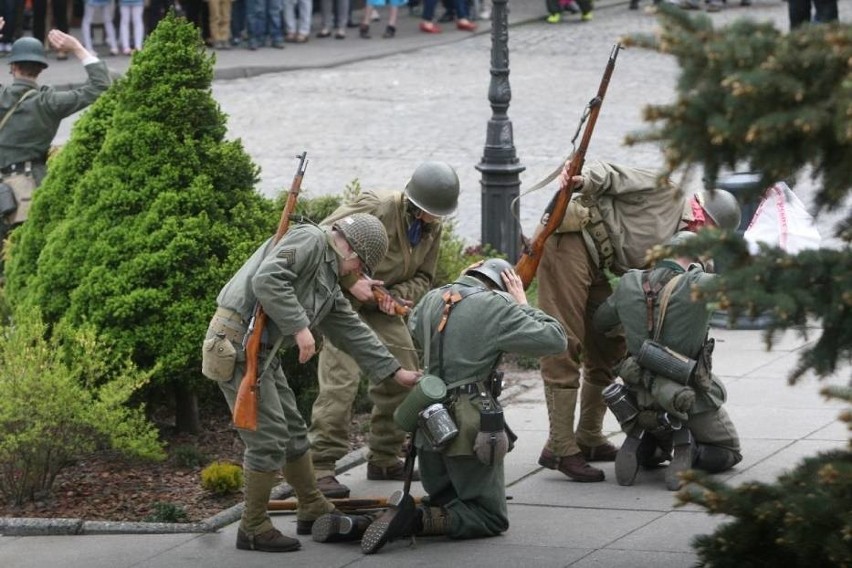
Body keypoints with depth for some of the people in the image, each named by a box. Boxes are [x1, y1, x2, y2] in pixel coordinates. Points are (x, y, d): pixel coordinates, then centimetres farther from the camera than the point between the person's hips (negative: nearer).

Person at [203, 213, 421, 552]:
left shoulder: (328, 284, 21)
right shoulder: (309, 241, -8)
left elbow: (353, 332, 24)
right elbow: (267, 280, -23)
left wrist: (396, 372, 23)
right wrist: (300, 327, -22)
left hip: (262, 351, 10)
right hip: (236, 343, -10)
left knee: (292, 431, 18)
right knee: (269, 437, -7)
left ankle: (314, 512, 32)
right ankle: (253, 529, 2)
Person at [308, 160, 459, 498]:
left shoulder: (432, 227, 0)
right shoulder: (376, 210, -23)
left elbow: (423, 278, 6)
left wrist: (398, 295, -16)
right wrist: (349, 281, -29)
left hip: (383, 304, 8)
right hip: (343, 299, -8)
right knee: (341, 378, -19)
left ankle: (384, 459, 21)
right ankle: (321, 466, -18)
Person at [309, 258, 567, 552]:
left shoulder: (432, 298, 8)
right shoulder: (495, 306, -11)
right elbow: (555, 340, -10)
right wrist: (523, 304, 4)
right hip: (469, 428, -7)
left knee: (444, 506, 20)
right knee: (491, 518, 4)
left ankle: (359, 524, -3)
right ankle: (414, 520, -20)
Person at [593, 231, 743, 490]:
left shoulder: (630, 283, -3)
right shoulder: (697, 286, -18)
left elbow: (600, 323, 12)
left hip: (642, 401, 5)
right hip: (692, 401, -5)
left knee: (653, 454, 33)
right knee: (729, 453, 19)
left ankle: (639, 446, -2)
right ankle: (688, 453, -13)